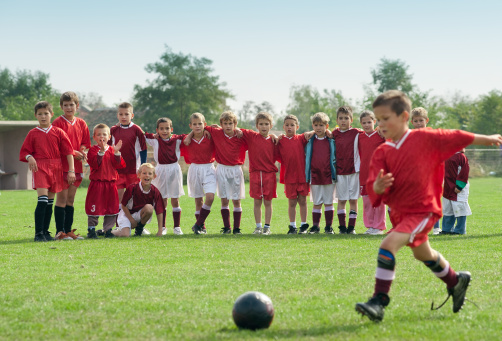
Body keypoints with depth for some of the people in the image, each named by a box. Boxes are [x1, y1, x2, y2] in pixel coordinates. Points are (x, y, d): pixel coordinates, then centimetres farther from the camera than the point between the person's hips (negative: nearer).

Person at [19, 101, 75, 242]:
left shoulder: (58, 132, 7)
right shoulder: (33, 134, 6)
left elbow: (68, 151, 4)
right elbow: (25, 151, 8)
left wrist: (71, 170, -4)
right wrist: (29, 158, -16)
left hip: (56, 168, 2)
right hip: (40, 167, -2)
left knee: (50, 201, 7)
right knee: (42, 199, -15)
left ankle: (45, 232, 15)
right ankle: (38, 233, -15)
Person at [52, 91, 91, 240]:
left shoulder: (81, 123, 12)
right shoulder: (58, 122, -5)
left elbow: (85, 143, 16)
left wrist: (82, 152, -6)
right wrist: (73, 153, -16)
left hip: (76, 165, 6)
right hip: (62, 164, -6)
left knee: (70, 199, 9)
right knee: (62, 198, -7)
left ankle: (68, 230, 12)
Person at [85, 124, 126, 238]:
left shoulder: (112, 150, 10)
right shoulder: (93, 150, -1)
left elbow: (120, 165, -1)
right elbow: (94, 164, -18)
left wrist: (117, 152, -13)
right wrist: (101, 151, -25)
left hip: (111, 183, 4)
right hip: (96, 183, -4)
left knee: (111, 208, 7)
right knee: (94, 208, -2)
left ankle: (108, 230, 18)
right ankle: (91, 230, 9)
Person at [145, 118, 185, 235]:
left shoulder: (176, 140, 3)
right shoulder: (155, 141, 3)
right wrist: (154, 136, 2)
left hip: (174, 170, 0)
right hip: (161, 171, 0)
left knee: (175, 200, 3)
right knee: (162, 201, 3)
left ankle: (177, 227, 8)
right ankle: (162, 227, 10)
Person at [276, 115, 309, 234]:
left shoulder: (301, 138, 4)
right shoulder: (280, 141, 5)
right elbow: (278, 157, 6)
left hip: (302, 175, 0)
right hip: (289, 176, 0)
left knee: (302, 201, 6)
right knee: (291, 202, 5)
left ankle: (303, 225, 15)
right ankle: (292, 226, 12)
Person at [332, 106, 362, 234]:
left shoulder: (356, 133, 0)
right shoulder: (334, 134, 7)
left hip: (354, 170, -2)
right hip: (339, 171, 2)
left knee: (353, 200, 1)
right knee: (341, 200, 4)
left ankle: (351, 227, 5)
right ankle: (342, 226, 8)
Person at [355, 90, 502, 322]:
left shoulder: (425, 138, -10)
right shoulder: (382, 153, -1)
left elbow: (457, 138, 3)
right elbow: (373, 186, -9)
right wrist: (378, 187, -34)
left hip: (423, 210, -7)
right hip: (399, 212, 7)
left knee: (388, 245, -25)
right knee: (423, 253, 27)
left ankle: (379, 301, -24)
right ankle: (456, 282, 54)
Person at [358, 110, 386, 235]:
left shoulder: (380, 135, -2)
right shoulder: (360, 137, 9)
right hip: (365, 173, 4)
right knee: (367, 202, 6)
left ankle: (379, 227, 4)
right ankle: (369, 226, 15)